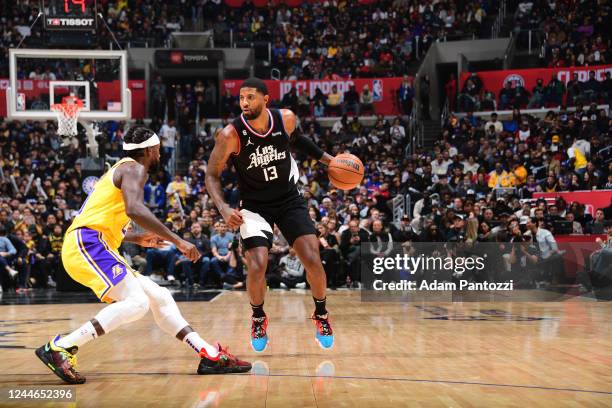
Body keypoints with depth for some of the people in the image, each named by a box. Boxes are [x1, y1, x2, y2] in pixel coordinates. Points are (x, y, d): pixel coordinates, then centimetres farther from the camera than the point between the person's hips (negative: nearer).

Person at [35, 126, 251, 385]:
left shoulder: (122, 170, 26)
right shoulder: (134, 169, -4)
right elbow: (134, 209, -25)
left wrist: (138, 239, 36)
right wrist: (177, 240, -25)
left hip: (90, 247, 10)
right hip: (86, 244, -10)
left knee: (159, 297, 8)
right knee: (136, 302, -23)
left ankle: (210, 356, 6)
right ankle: (60, 348, -23)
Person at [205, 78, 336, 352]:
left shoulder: (286, 119, -13)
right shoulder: (231, 134, -22)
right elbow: (212, 175, -14)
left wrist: (324, 157, 8)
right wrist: (224, 209, -28)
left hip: (289, 200, 2)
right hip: (254, 206, -2)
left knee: (312, 260, -8)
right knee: (257, 267, -17)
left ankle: (321, 315, 17)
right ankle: (258, 319, 12)